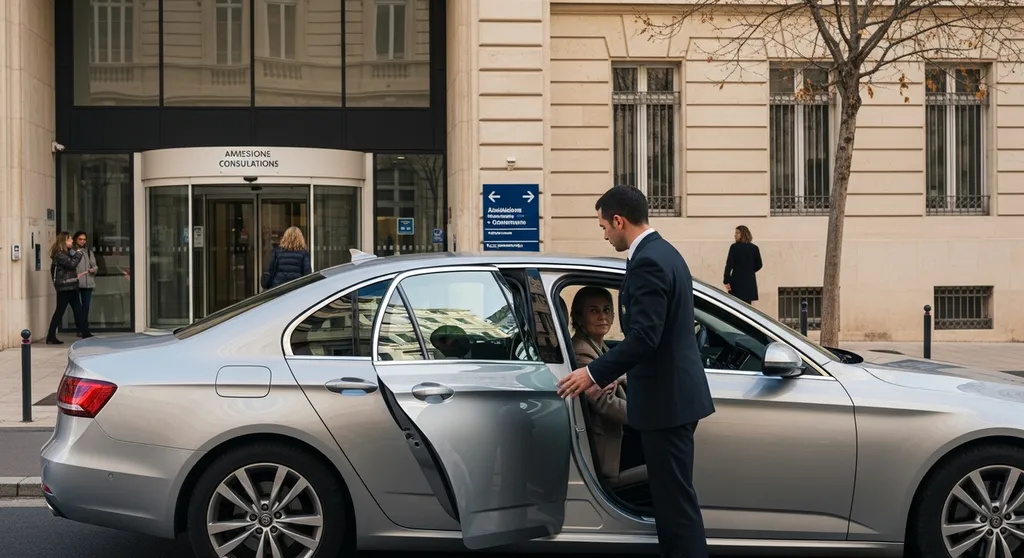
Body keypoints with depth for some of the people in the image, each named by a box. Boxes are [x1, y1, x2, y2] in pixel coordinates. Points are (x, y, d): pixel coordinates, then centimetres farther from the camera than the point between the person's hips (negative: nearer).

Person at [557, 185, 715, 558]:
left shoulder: (647, 262, -18)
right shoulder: (664, 253, 14)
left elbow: (644, 337, -25)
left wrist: (595, 373, -18)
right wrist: (623, 372, 24)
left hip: (665, 399, -10)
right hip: (674, 392, 10)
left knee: (676, 497, -4)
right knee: (669, 492, 16)